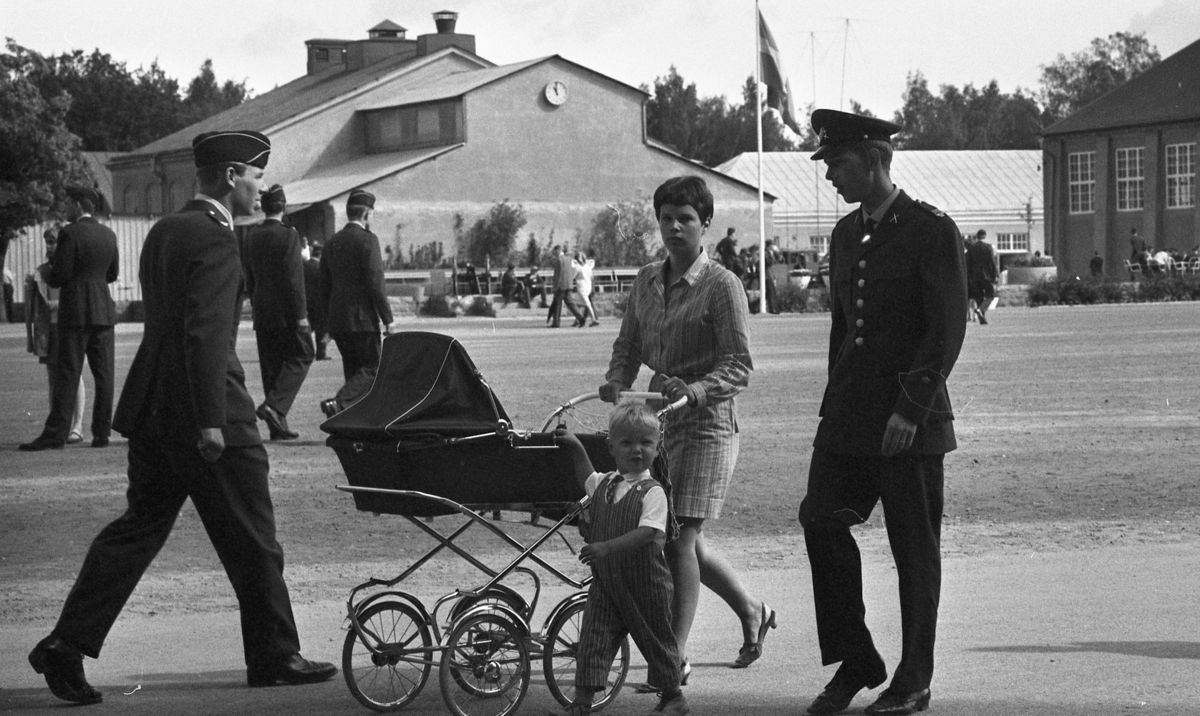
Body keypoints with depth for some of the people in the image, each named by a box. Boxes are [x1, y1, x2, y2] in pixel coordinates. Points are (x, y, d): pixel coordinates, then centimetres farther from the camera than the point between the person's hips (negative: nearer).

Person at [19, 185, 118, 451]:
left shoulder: (70, 233, -10)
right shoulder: (108, 234, 9)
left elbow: (59, 277, -13)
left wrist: (48, 276, 8)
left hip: (75, 312, -6)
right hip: (103, 312, 6)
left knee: (67, 376, -5)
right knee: (103, 374, 5)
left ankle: (55, 434, -6)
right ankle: (102, 433, 5)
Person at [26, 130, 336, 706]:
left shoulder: (162, 232, 13)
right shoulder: (214, 238, -15)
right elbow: (206, 334, -22)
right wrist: (211, 420, -23)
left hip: (152, 409, 9)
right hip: (209, 414, -9)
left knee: (137, 528, 11)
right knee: (251, 541, 4)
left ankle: (67, 645, 4)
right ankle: (273, 656, 14)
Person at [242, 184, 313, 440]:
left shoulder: (251, 237, 7)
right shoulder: (288, 235, -12)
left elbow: (248, 277, 12)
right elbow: (294, 278, -16)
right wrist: (301, 314, -12)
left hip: (262, 313, 6)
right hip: (286, 313, -6)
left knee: (271, 365, 9)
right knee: (301, 356, 5)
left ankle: (278, 427, 10)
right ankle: (274, 406, -13)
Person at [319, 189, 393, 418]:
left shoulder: (332, 243, 12)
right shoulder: (367, 240, -10)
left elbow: (325, 287, 15)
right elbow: (375, 283, -16)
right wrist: (387, 319, -11)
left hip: (337, 320, 7)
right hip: (362, 318, -7)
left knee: (354, 371, 13)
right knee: (372, 370, -4)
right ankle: (338, 402, -25)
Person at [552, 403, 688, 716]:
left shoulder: (652, 492, -15)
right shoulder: (604, 484, 5)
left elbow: (646, 533, -29)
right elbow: (587, 477, 32)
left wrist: (607, 547, -38)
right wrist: (574, 446, 24)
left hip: (645, 583, -5)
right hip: (605, 582, 5)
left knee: (655, 640, 11)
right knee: (592, 639, -7)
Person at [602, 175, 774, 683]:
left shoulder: (721, 286, -9)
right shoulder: (646, 281, 11)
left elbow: (739, 367, -13)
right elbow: (628, 345, 15)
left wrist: (694, 391, -29)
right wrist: (616, 383, -5)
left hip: (706, 424, -7)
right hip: (658, 422, 7)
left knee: (680, 537, -10)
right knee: (679, 540, 12)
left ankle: (675, 656, -3)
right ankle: (750, 611, 35)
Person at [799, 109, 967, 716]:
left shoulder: (932, 232, -9)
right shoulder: (845, 234, 13)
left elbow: (947, 330, -13)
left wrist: (911, 409, -19)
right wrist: (836, 401, 15)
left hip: (911, 419, -6)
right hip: (849, 414, 6)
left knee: (915, 550, 2)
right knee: (821, 519, -5)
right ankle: (855, 661, 8)